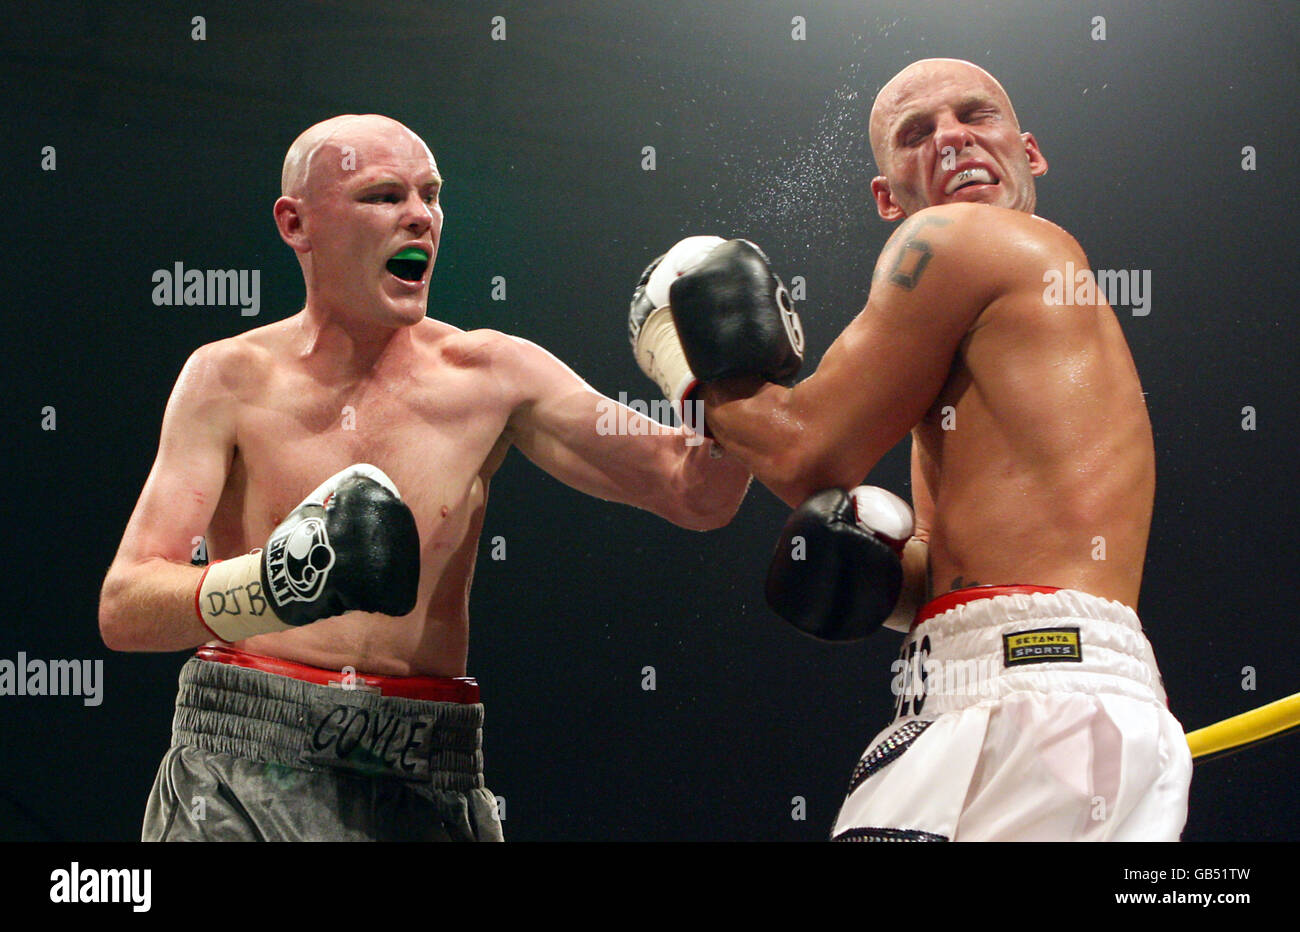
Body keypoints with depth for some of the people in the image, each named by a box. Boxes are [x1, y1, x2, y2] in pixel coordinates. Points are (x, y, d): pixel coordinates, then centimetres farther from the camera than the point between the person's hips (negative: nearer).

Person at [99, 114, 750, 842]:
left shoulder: (492, 377, 3)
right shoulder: (232, 380, -1)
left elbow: (697, 493, 2)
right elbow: (123, 611, -9)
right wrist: (264, 590, -27)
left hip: (426, 781, 2)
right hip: (244, 765, -1)